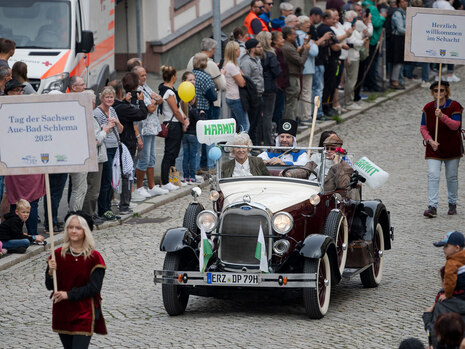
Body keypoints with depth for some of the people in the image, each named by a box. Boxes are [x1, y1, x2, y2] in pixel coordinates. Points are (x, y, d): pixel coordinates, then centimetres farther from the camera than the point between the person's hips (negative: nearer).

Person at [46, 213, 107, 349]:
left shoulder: (94, 257, -8)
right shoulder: (58, 255, 2)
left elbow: (94, 288, -12)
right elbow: (49, 286, 2)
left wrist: (68, 294, -18)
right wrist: (51, 272, -19)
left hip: (84, 313, -5)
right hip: (62, 312, 5)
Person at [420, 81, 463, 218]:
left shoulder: (454, 106, -8)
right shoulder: (428, 108, 0)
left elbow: (456, 125, -20)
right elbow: (423, 128, 1)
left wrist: (442, 116, -34)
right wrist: (430, 140, -16)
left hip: (452, 148, -1)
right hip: (434, 148, 1)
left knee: (451, 177, 9)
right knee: (433, 175, -13)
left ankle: (452, 204, 27)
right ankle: (432, 207, -17)